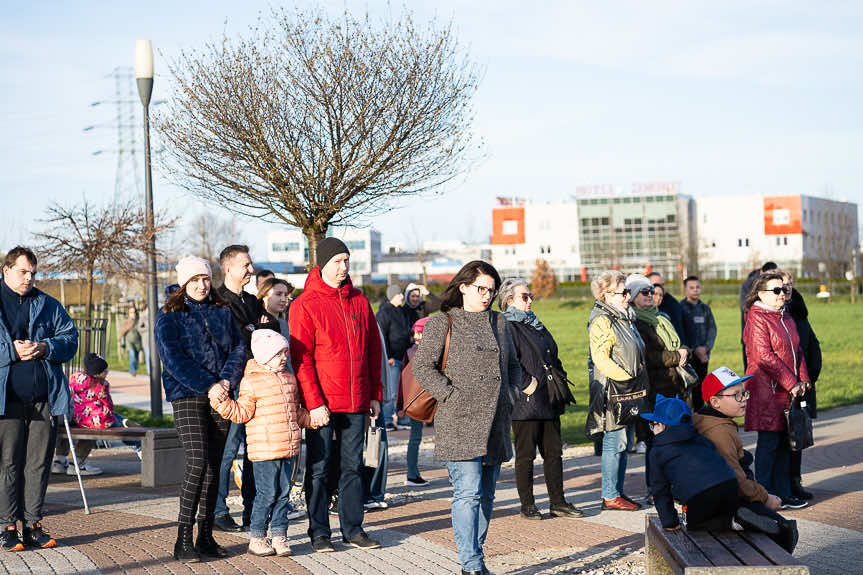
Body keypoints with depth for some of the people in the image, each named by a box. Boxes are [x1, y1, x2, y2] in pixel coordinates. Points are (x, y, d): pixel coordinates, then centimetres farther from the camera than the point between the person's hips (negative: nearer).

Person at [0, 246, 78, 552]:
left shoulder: (48, 305, 14)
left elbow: (70, 338, 9)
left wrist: (45, 347, -9)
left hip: (44, 398, 3)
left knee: (38, 464, 5)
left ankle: (33, 524, 12)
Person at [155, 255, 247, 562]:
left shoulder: (222, 311, 12)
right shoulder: (170, 316, 0)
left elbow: (239, 348, 6)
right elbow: (174, 359, -10)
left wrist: (226, 379, -11)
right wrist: (207, 386, -16)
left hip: (220, 396, 5)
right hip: (187, 397, -5)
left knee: (213, 466, 5)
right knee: (197, 463, -16)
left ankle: (206, 536, 12)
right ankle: (183, 541, -11)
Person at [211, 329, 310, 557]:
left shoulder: (289, 379, 15)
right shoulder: (252, 382, -7)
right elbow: (242, 413, -8)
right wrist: (222, 402, -21)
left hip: (288, 448, 6)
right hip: (264, 450, -6)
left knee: (284, 492, 8)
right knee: (267, 493, -4)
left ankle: (279, 535, 15)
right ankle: (257, 537, 8)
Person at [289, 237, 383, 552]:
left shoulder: (359, 302, 10)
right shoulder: (305, 305, -6)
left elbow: (373, 349, 14)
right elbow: (301, 358, -10)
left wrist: (375, 394, 9)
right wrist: (314, 403, -15)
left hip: (356, 402, 5)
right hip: (322, 404, -5)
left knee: (353, 466, 10)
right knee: (318, 468, 3)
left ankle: (352, 529, 19)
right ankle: (319, 533, 11)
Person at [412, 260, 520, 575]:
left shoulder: (499, 322, 16)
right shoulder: (442, 323, -2)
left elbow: (513, 365, 26)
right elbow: (422, 366, -8)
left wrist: (511, 394, 10)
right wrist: (453, 396, -13)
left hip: (495, 424, 6)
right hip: (461, 423, -6)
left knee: (486, 495, 10)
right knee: (468, 493, -13)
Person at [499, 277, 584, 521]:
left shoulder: (535, 324, 19)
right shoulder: (506, 327, -9)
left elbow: (553, 358, 25)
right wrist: (527, 385, -20)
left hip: (548, 401, 8)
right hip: (526, 402, -8)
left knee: (554, 452, 9)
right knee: (526, 455, 1)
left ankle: (557, 502, 16)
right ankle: (527, 505, 8)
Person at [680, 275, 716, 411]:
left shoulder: (705, 308, 14)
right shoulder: (680, 307, -3)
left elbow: (712, 329, 9)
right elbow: (679, 333, -8)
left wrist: (705, 348, -7)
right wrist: (694, 350, -13)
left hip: (704, 355, 5)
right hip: (688, 356, -5)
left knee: (700, 388, 7)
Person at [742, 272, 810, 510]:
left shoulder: (786, 318, 17)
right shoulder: (757, 318, -11)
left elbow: (797, 351, 20)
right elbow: (764, 357, -18)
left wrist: (803, 380, 5)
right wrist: (791, 383, -16)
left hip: (788, 391, 8)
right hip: (766, 390, -8)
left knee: (785, 442, 11)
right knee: (769, 441, -5)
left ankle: (783, 493, 18)